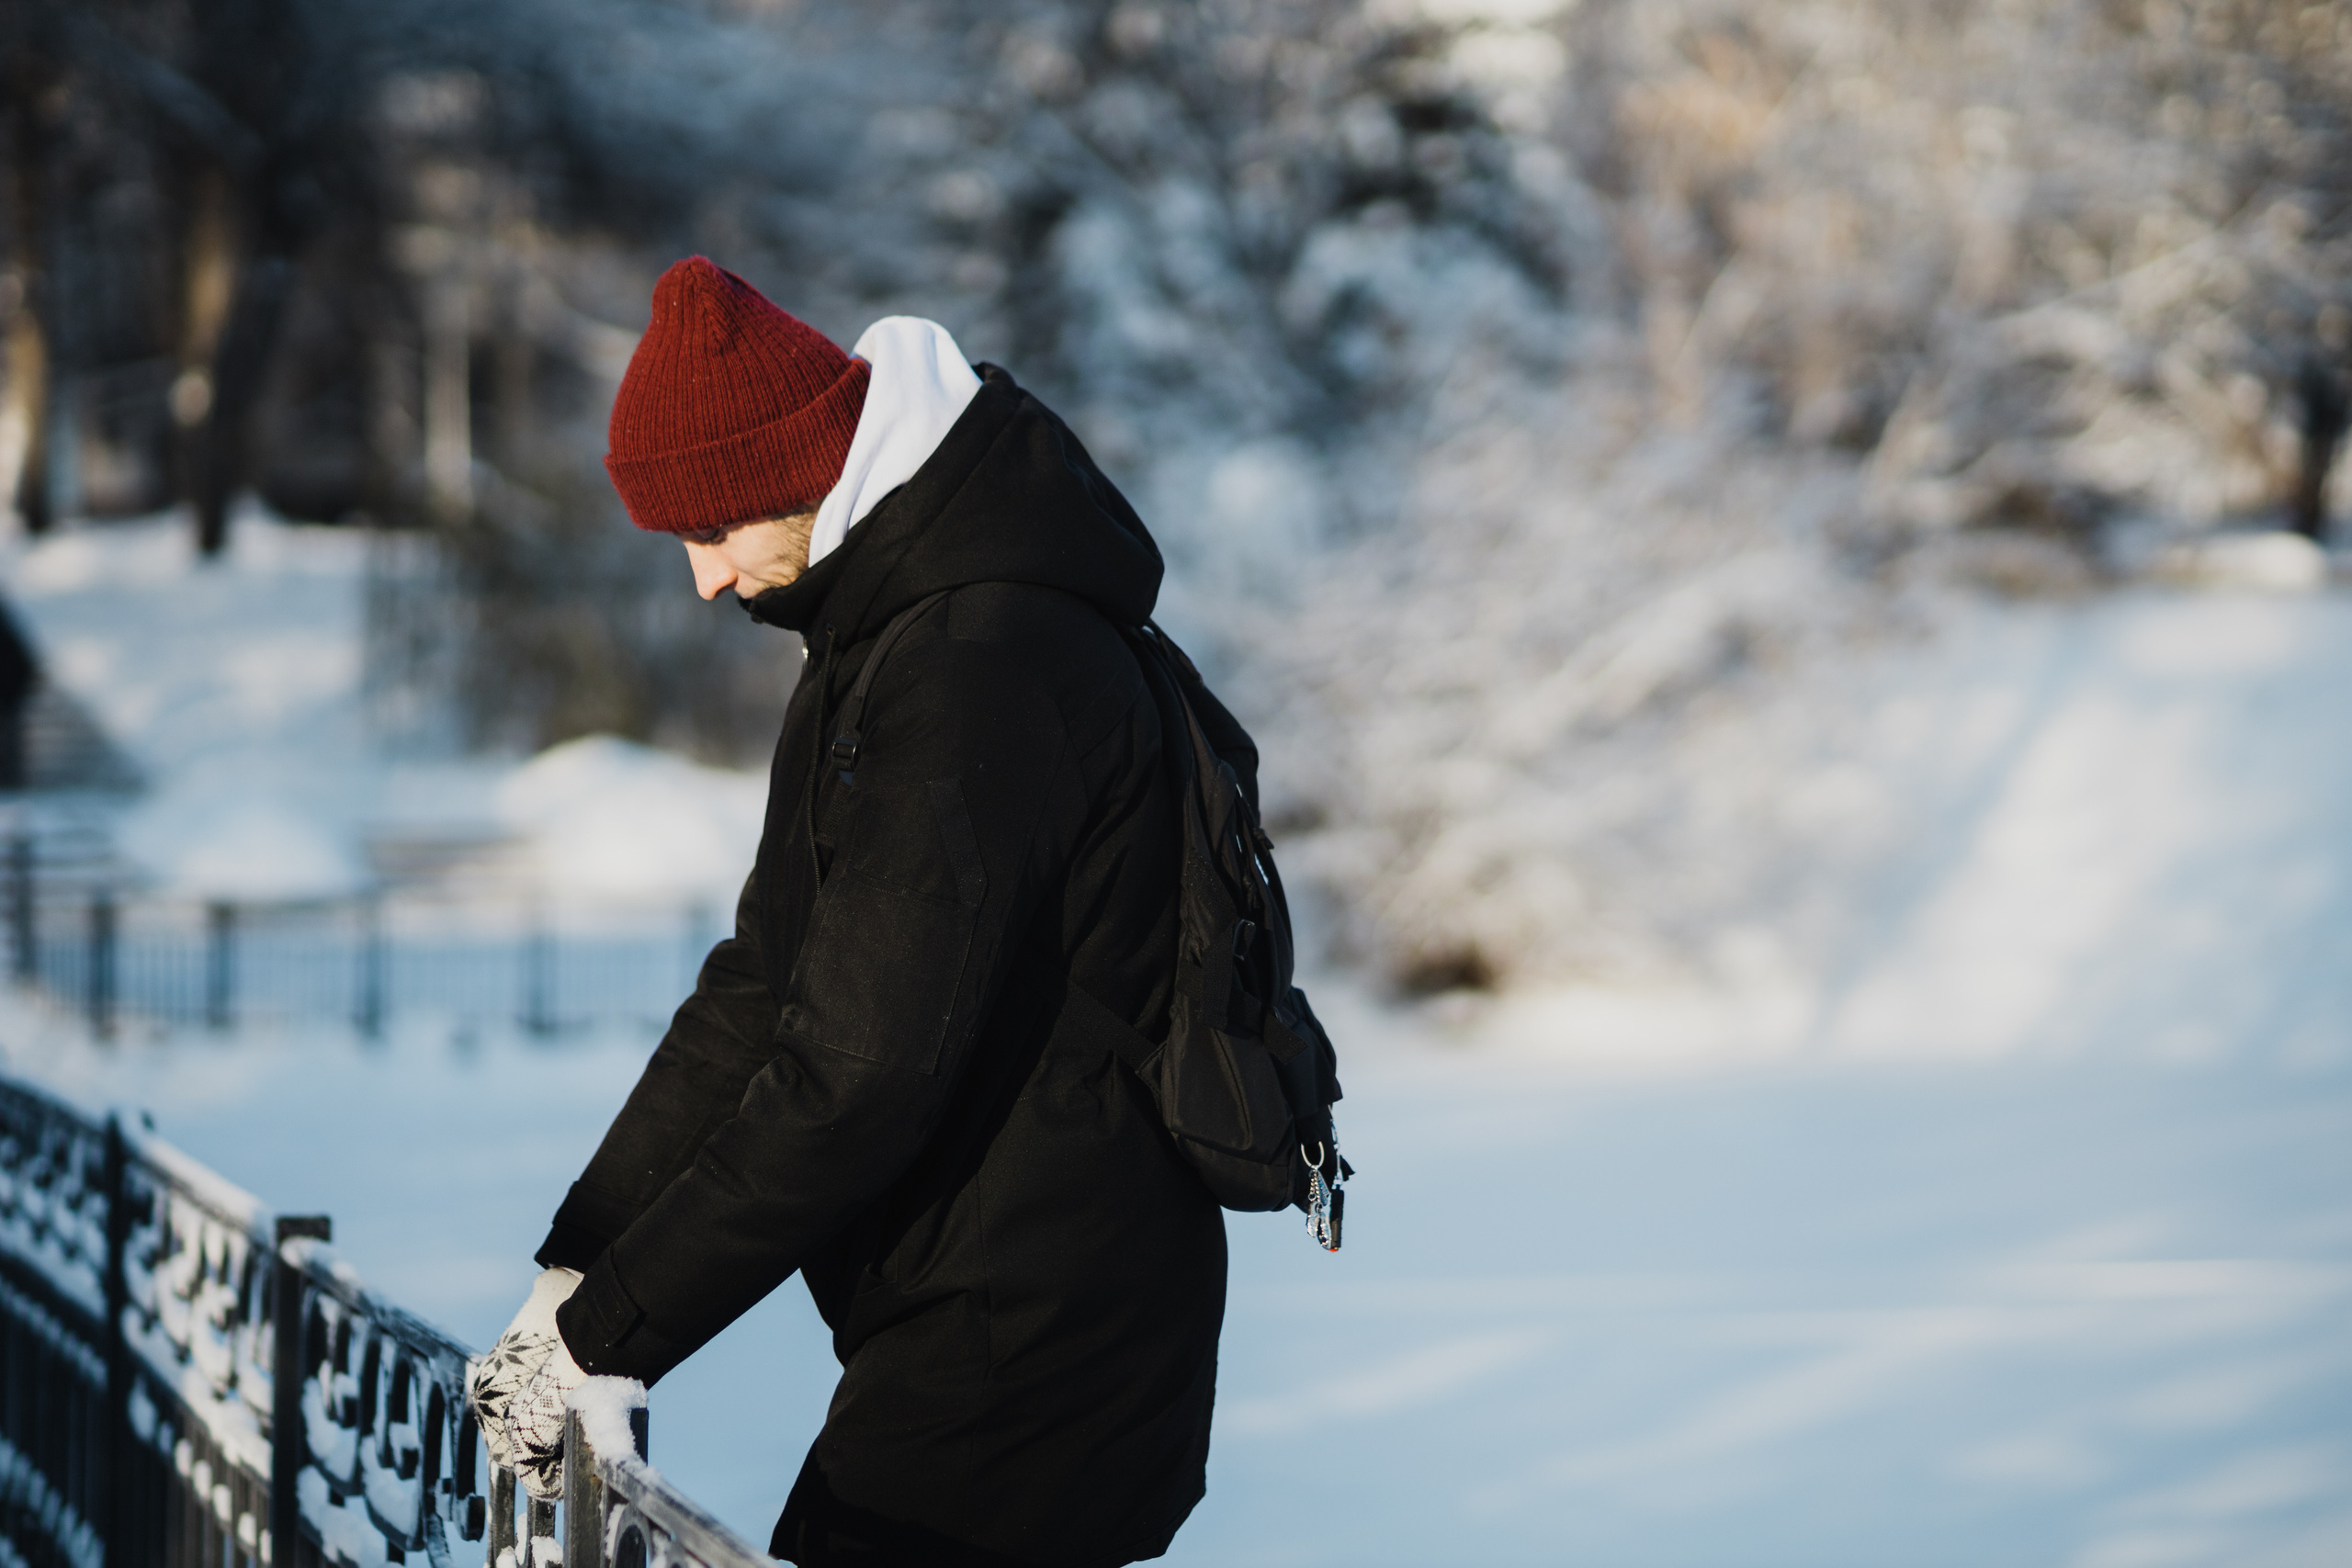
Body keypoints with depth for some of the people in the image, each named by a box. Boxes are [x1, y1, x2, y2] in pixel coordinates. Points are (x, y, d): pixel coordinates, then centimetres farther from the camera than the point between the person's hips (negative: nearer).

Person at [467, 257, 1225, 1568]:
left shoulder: (978, 675, -21)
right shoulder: (891, 634, 14)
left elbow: (858, 1077, -25)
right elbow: (764, 989, 14)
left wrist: (605, 1330, -19)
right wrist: (576, 1267, 6)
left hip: (1023, 1351, -10)